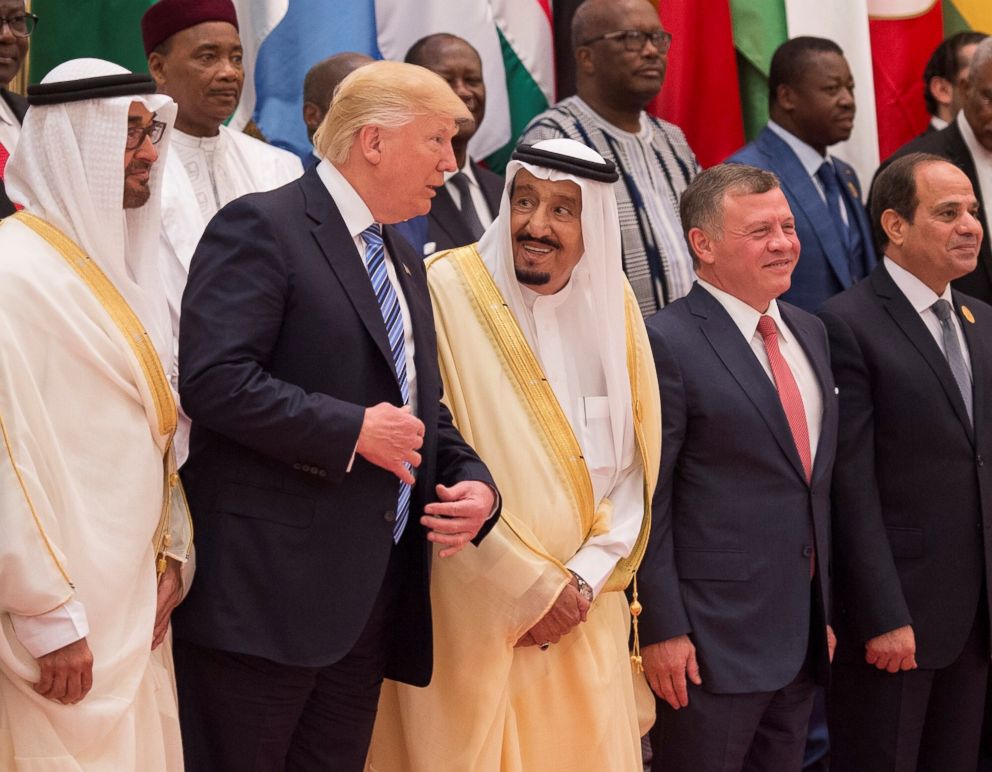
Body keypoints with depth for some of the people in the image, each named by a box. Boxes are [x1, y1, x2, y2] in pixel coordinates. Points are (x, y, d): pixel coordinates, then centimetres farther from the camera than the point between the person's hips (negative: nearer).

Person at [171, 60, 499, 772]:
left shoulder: (405, 262, 20)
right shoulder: (261, 227, -8)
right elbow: (213, 379, -19)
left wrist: (474, 483, 5)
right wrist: (353, 431, -17)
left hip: (372, 598, 8)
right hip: (266, 588, -8)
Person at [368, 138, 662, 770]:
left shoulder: (611, 301, 5)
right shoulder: (448, 292, -10)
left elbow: (635, 466, 7)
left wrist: (584, 578, -6)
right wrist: (531, 588, -11)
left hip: (585, 618, 5)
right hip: (475, 617, -4)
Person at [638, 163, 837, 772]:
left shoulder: (811, 333, 12)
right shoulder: (668, 343, -12)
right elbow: (648, 502, -14)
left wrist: (827, 610, 16)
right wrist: (662, 631, -16)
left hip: (803, 636, 7)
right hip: (712, 639, -7)